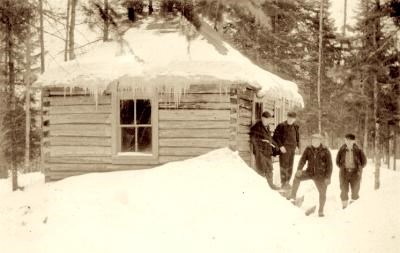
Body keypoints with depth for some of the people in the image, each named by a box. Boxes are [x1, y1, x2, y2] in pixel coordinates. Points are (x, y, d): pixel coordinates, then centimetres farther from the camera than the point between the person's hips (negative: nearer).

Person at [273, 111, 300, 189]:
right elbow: (275, 136, -10)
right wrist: (280, 146, -17)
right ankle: (283, 183, 0)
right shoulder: (281, 126, -9)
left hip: (292, 149, 6)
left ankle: (287, 182, 21)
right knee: (284, 165, -6)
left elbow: (297, 137, 23)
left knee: (290, 166, 10)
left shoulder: (295, 127, 9)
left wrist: (298, 145, 11)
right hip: (284, 149, -6)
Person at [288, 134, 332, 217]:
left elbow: (329, 165, -8)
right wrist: (299, 169, -29)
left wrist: (328, 177, -14)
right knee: (297, 176, -24)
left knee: (322, 192, -1)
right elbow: (303, 160, -10)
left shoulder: (325, 151, -9)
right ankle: (293, 195, -12)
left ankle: (321, 211, 19)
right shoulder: (308, 149, -2)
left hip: (320, 175, -1)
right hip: (309, 172, 1)